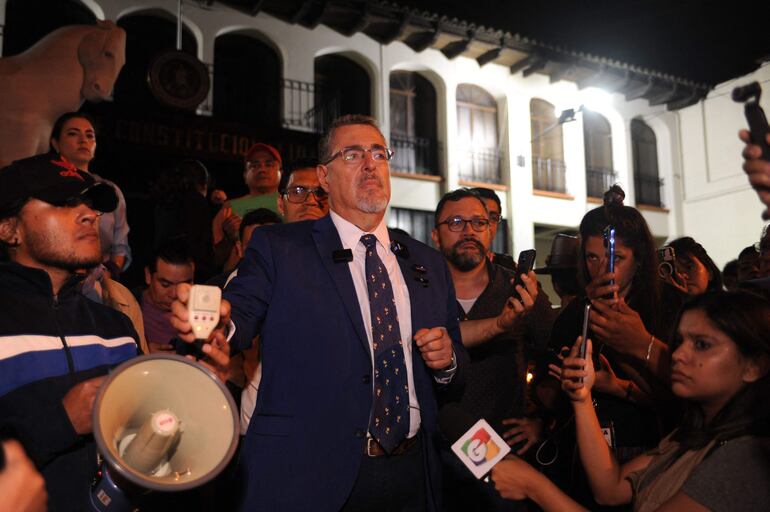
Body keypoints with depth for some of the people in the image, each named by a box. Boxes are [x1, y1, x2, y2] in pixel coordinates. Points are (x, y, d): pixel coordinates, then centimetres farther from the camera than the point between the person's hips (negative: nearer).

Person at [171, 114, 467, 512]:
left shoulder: (428, 263, 11)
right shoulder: (278, 248, -1)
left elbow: (456, 379, 15)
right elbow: (243, 311, -17)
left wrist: (447, 360, -7)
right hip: (309, 477, -4)